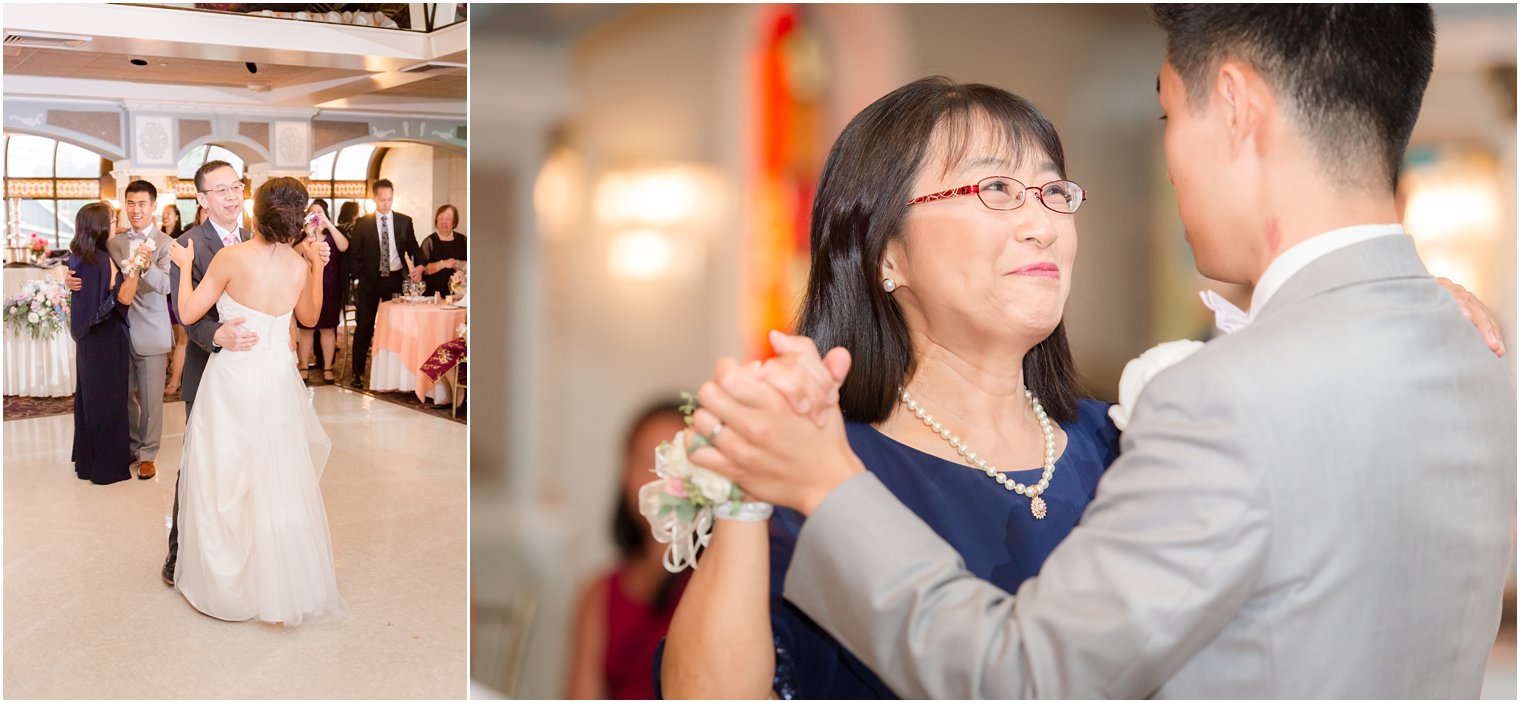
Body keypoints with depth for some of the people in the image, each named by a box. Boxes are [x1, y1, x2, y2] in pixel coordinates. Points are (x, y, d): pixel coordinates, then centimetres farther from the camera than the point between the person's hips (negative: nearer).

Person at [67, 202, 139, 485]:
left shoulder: (78, 257, 4)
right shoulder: (103, 259, -22)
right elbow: (125, 297, -25)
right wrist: (134, 266, -30)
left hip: (87, 336, 9)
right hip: (107, 338, -9)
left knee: (89, 393, 19)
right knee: (107, 397, 1)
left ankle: (86, 457, 31)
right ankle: (108, 464, 10)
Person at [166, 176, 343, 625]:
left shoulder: (231, 258, -15)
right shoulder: (299, 265, -3)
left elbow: (188, 313, -6)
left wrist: (185, 266, 8)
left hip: (231, 379, -3)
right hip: (277, 381, 3)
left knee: (222, 483, 10)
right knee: (281, 484, 14)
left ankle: (224, 586, 20)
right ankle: (287, 585, 24)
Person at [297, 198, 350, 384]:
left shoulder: (334, 234, 6)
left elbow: (343, 246, -16)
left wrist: (328, 224, -23)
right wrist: (309, 236, -22)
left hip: (330, 288, 0)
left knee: (328, 328, 3)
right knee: (306, 329, 3)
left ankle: (327, 368, 8)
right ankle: (304, 367, 8)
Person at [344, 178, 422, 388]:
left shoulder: (404, 221, 5)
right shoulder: (362, 223, 1)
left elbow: (413, 249, 6)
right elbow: (354, 254, 4)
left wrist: (419, 266, -13)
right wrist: (359, 276, -6)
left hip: (396, 279, 1)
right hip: (370, 281, -1)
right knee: (364, 327, 1)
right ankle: (358, 373, 8)